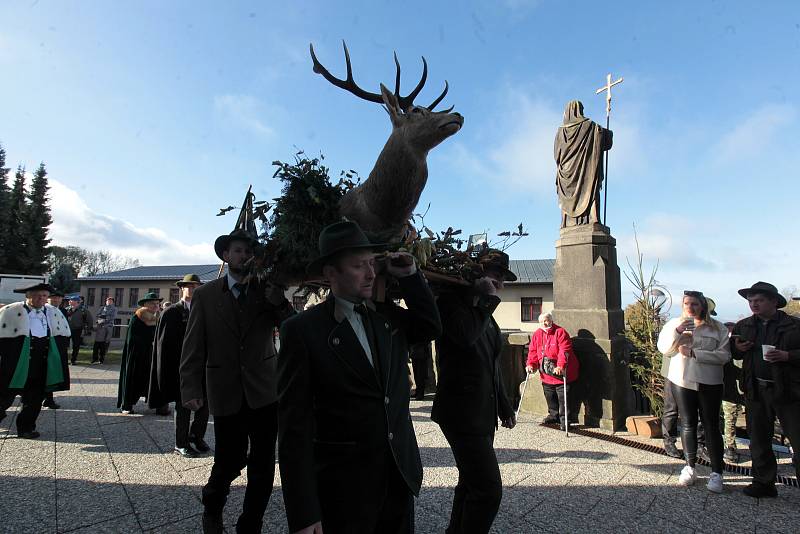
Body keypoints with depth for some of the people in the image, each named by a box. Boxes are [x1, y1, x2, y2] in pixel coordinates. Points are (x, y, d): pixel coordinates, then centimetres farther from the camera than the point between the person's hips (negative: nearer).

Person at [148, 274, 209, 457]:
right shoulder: (171, 312, -2)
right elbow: (164, 343, -3)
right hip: (181, 368, -3)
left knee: (205, 402, 5)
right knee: (183, 406, 7)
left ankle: (196, 436, 27)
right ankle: (181, 444, 23)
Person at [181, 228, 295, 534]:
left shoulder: (268, 291, 2)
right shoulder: (205, 294, 0)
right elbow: (193, 346, 0)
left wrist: (280, 304, -20)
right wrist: (191, 389, -8)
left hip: (264, 390, 1)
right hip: (226, 392, -1)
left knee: (263, 465, 8)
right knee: (230, 460, 10)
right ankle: (212, 507, 42)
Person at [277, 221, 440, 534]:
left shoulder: (388, 315, 3)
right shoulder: (302, 330, -14)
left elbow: (431, 328, 13)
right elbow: (295, 424, -14)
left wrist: (410, 275, 0)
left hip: (401, 473, 5)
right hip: (342, 485, -5)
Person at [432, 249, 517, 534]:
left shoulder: (483, 311, 15)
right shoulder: (451, 300, -11)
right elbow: (466, 335, -31)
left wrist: (504, 406, 23)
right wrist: (488, 299, -17)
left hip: (483, 413, 10)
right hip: (462, 412, -9)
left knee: (471, 483, 20)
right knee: (488, 490, -10)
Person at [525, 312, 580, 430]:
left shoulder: (560, 332, -13)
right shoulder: (537, 334, 5)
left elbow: (564, 351, -23)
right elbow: (533, 351, 6)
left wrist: (560, 366, -33)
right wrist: (531, 364, -8)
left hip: (561, 373, -6)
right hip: (546, 374, 6)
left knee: (563, 397, -2)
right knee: (549, 396, 17)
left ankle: (564, 419, 13)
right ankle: (554, 415, 35)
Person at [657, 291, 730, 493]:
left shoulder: (717, 328, -2)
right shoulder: (674, 324, 4)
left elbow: (724, 355, -11)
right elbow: (663, 349, -2)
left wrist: (694, 353, -19)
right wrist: (677, 331, -15)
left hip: (709, 383, -2)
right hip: (681, 381, 2)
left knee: (711, 426, 2)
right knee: (688, 424, 11)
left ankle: (716, 473, 12)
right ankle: (690, 467, 23)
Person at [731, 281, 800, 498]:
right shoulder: (742, 326, 9)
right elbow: (732, 353, 18)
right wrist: (737, 348, -2)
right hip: (756, 391, 4)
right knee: (758, 440, 12)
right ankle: (764, 483, 25)